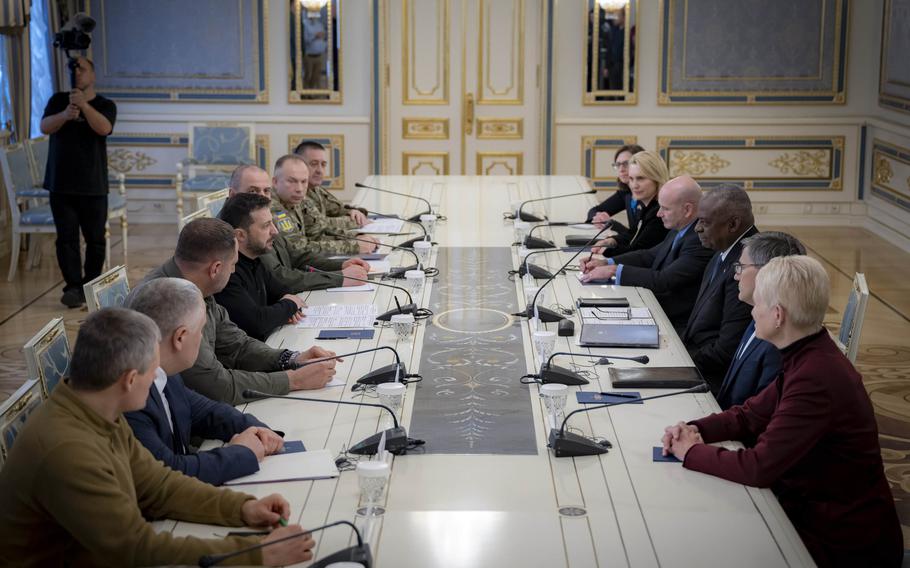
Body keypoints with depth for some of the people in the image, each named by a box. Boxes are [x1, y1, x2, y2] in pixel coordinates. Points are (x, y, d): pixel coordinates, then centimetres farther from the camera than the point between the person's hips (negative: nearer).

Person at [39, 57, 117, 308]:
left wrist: (83, 105, -32)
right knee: (67, 239, -2)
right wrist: (65, 115, -27)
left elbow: (104, 128, -17)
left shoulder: (105, 105, 3)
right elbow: (45, 127, -7)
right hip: (61, 185, 1)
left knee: (96, 240, 3)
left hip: (93, 186, -1)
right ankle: (73, 288, 0)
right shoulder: (58, 100, 8)